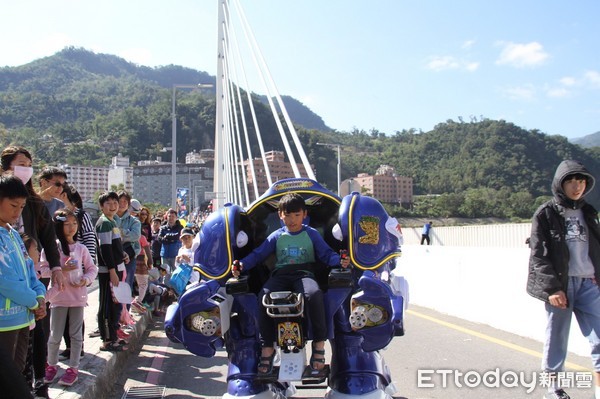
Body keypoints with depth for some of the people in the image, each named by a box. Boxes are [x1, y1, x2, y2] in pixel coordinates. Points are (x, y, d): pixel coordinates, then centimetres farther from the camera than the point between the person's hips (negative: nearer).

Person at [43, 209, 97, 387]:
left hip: (78, 296, 2)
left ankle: (73, 368, 17)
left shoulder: (81, 248, 3)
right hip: (58, 296, -2)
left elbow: (92, 268, 7)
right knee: (55, 335, 5)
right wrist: (61, 269, -21)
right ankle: (52, 365, 27)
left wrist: (85, 279, -11)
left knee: (76, 334, 6)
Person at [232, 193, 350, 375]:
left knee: (314, 294, -38)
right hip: (281, 275, 2)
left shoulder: (312, 234, 14)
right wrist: (242, 264, -4)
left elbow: (326, 254, 8)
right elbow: (258, 254, 13)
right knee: (264, 297, -31)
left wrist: (339, 260, -13)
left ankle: (319, 344, -22)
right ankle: (267, 347, -18)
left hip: (304, 274, -2)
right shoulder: (276, 236, 17)